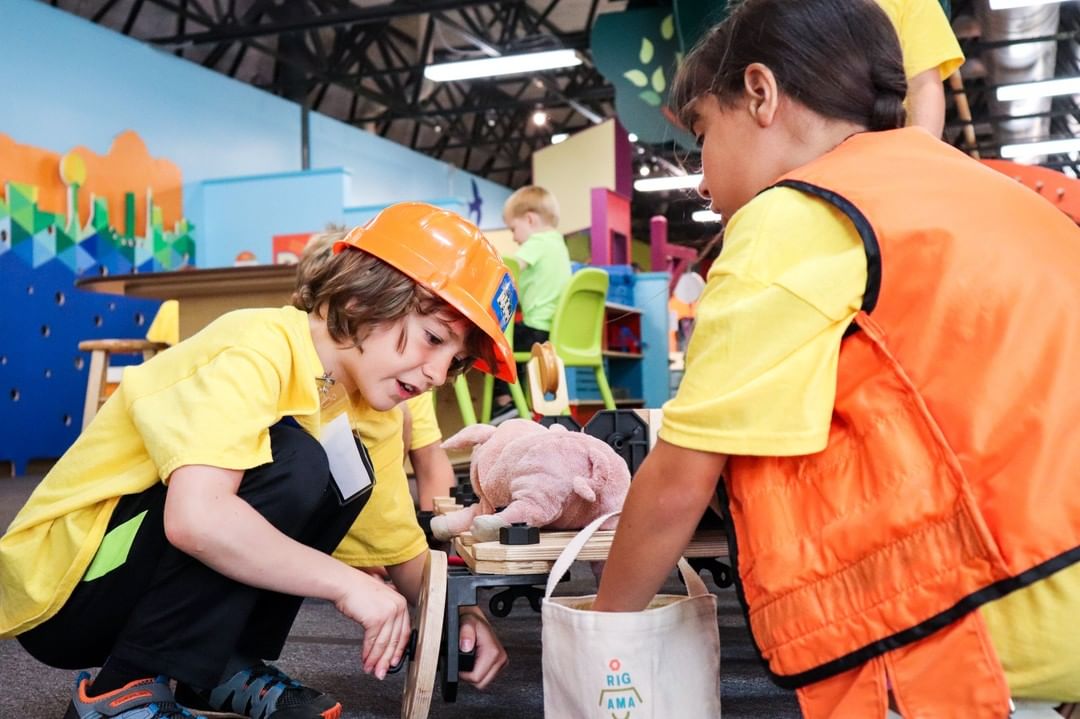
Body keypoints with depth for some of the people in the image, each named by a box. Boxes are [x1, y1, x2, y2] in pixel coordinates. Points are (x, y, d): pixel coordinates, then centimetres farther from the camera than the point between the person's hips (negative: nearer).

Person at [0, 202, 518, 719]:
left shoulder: (363, 406, 2)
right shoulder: (259, 349, -24)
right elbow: (194, 517, -38)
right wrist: (348, 585, -29)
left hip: (147, 595, 8)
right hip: (62, 584, -8)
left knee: (343, 471, -3)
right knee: (289, 461, -26)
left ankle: (224, 669, 4)